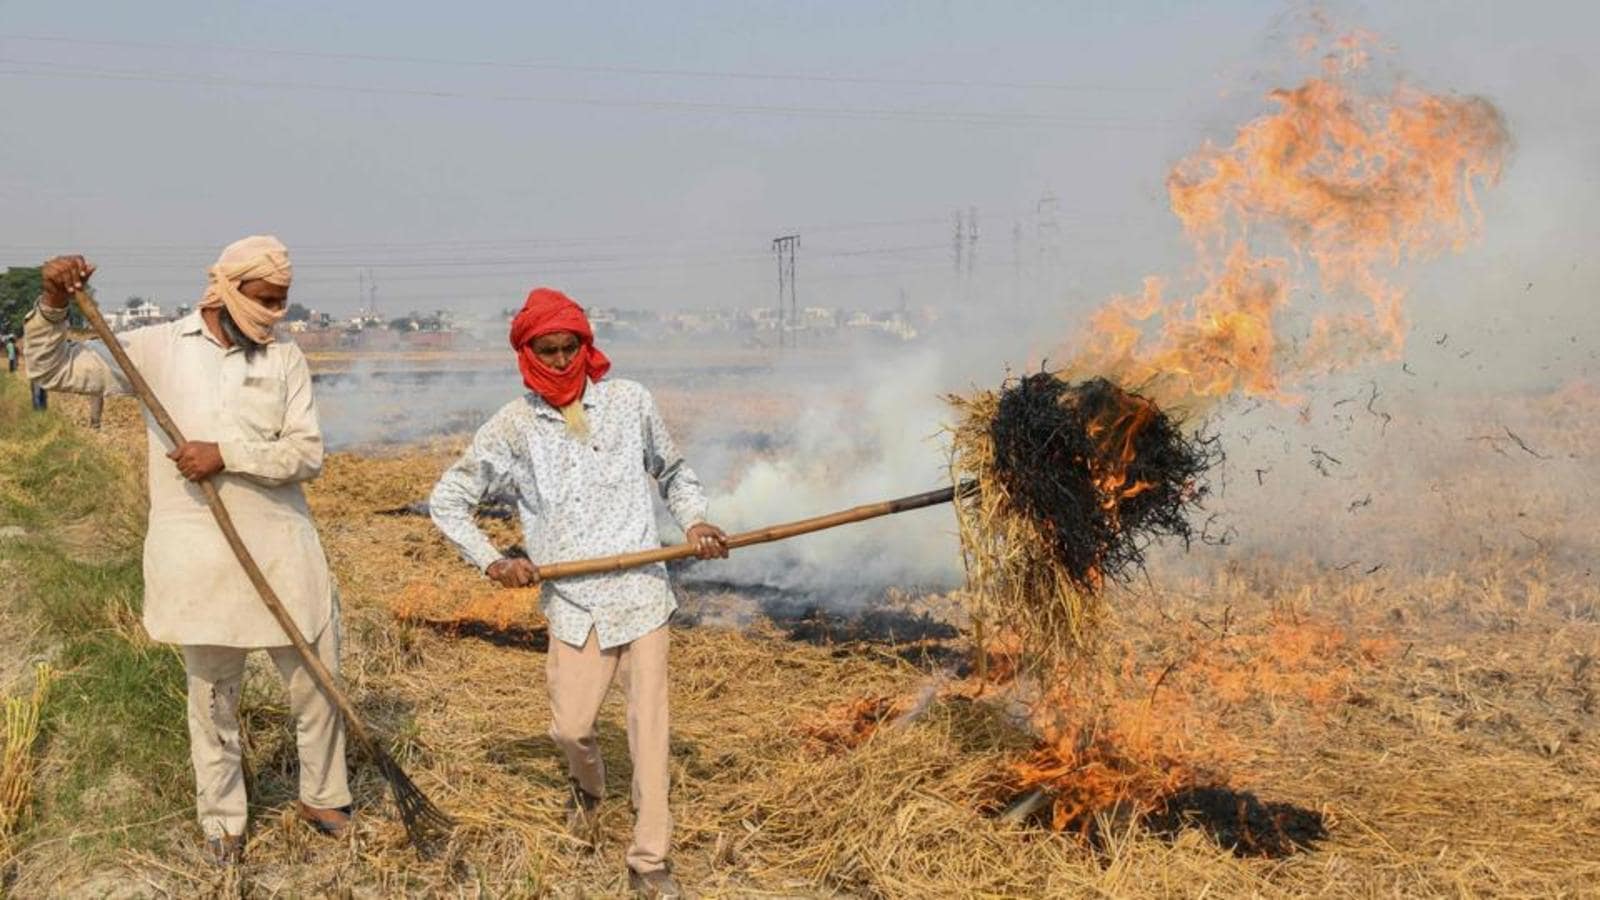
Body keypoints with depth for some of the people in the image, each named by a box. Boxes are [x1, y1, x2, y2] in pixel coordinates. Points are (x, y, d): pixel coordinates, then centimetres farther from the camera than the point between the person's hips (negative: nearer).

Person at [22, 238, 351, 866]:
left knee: (317, 681, 9)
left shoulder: (285, 359, 2)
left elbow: (308, 454, -6)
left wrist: (228, 454, -18)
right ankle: (222, 821, 27)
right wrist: (53, 305, -16)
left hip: (282, 550, 1)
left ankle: (323, 799, 30)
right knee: (211, 695, 10)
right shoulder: (156, 349, 1)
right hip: (200, 556, -1)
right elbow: (51, 369, 2)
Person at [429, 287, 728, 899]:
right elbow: (446, 501, 8)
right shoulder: (512, 428, 0)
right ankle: (587, 786, 39)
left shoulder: (630, 402, 3)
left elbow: (672, 472, 18)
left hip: (642, 592, 0)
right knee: (571, 726, 1)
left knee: (649, 724, -2)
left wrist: (693, 520, 0)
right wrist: (491, 561, -3)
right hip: (573, 603, 0)